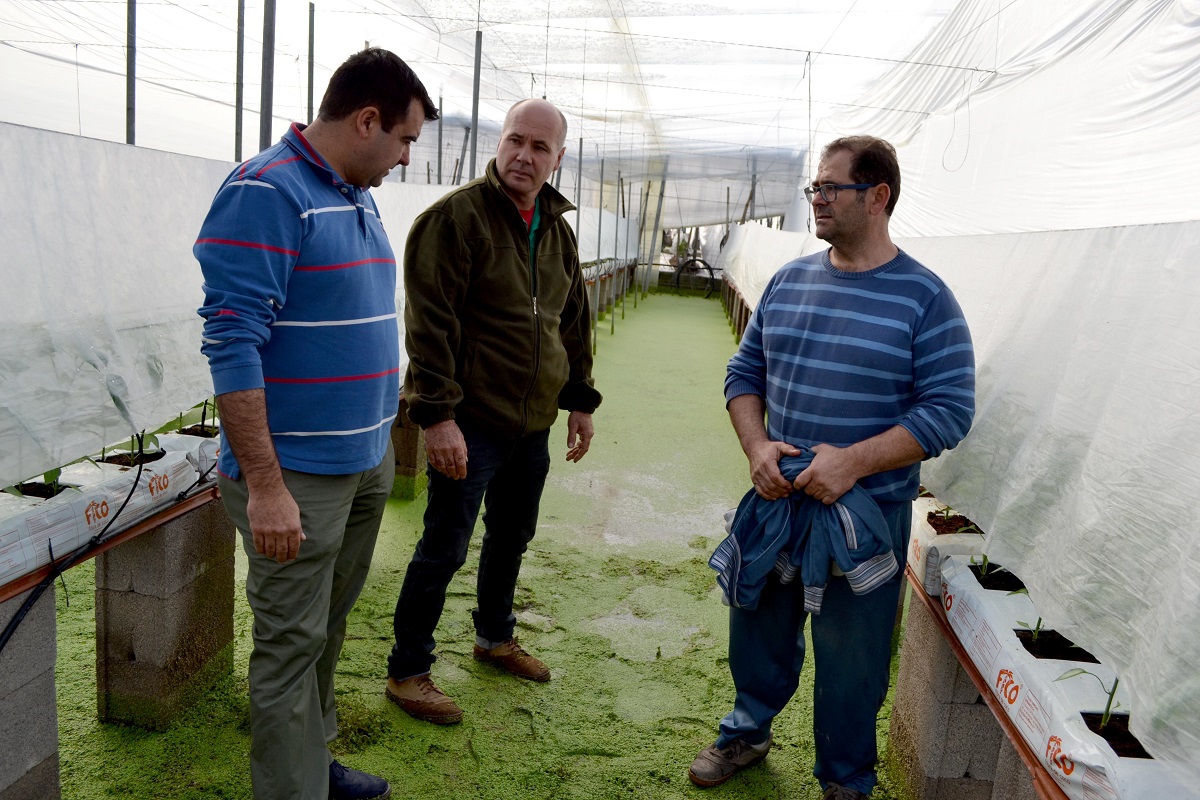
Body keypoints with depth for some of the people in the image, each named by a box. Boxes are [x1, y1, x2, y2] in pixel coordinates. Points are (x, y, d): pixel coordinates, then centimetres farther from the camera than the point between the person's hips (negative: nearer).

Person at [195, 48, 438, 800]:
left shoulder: (361, 198, 12)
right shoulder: (266, 193, -15)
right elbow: (232, 344, -20)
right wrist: (264, 485, -22)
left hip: (369, 462, 8)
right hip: (298, 473, -8)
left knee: (329, 629, 19)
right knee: (292, 644, 4)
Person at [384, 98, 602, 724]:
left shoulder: (558, 230, 11)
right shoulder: (456, 216, -12)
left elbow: (573, 321, 19)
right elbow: (430, 322, -18)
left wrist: (580, 401, 17)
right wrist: (437, 414, -23)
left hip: (532, 424, 8)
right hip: (470, 422, -7)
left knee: (512, 537, 21)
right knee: (444, 550, 0)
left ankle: (495, 636, 42)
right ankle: (407, 672, 17)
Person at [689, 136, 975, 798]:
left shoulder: (924, 297, -11)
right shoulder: (789, 280, 4)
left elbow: (949, 409, -14)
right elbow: (744, 371, 9)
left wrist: (853, 461, -24)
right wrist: (758, 447, -9)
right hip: (774, 499, 5)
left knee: (850, 657, 11)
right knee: (758, 629, 21)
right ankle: (746, 733, 47)